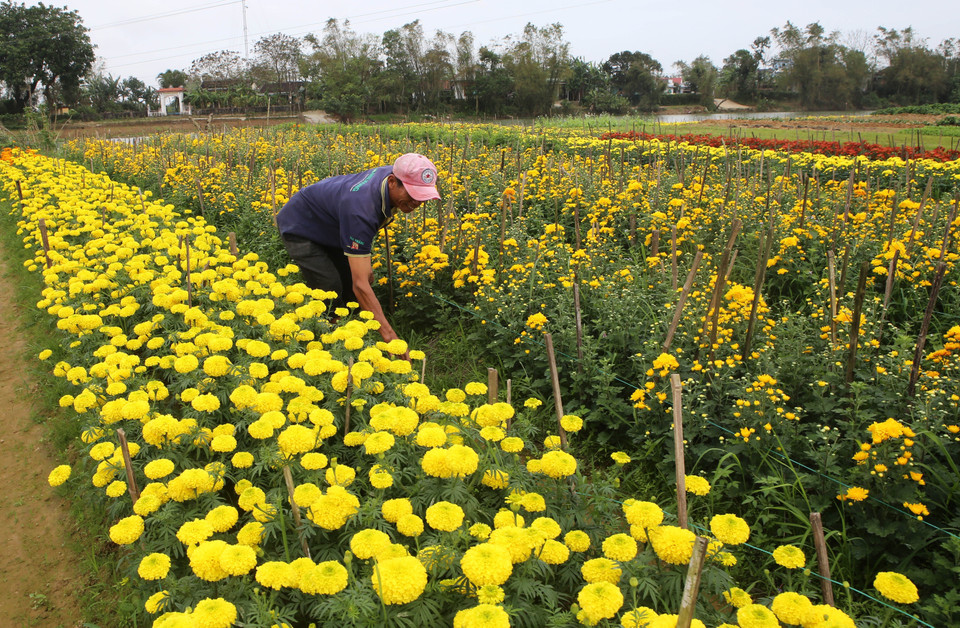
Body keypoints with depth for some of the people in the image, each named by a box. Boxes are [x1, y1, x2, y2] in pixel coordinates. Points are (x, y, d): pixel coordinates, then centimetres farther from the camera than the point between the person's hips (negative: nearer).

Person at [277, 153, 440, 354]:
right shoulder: (360, 209, -46)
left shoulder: (393, 174, -20)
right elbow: (360, 284, -47)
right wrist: (389, 335, -53)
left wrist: (364, 262, 3)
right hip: (300, 228, -8)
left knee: (351, 289, 2)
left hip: (329, 228, 8)